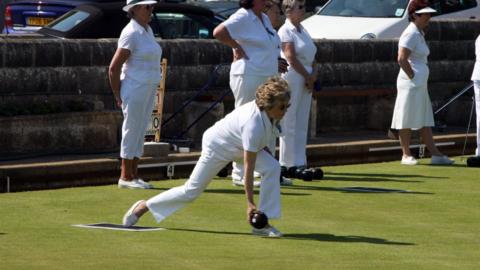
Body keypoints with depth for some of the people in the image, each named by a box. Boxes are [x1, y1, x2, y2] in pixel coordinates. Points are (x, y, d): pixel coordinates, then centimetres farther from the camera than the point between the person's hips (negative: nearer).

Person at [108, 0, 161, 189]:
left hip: (149, 91, 8)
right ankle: (125, 177, 3)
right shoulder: (131, 34, -15)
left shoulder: (147, 31, 12)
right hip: (135, 90, -8)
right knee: (132, 132, -3)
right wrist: (118, 95, -9)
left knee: (139, 133, 11)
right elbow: (114, 67, -16)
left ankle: (134, 176, 17)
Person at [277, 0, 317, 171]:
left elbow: (311, 56, 15)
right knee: (290, 124, -5)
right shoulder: (285, 31, -8)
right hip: (292, 78, -8)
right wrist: (308, 77, -11)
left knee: (302, 124, 9)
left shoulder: (303, 30, 17)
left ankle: (300, 163, 12)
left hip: (306, 79, 8)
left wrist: (313, 75, -2)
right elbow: (291, 57, -15)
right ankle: (289, 164, -4)